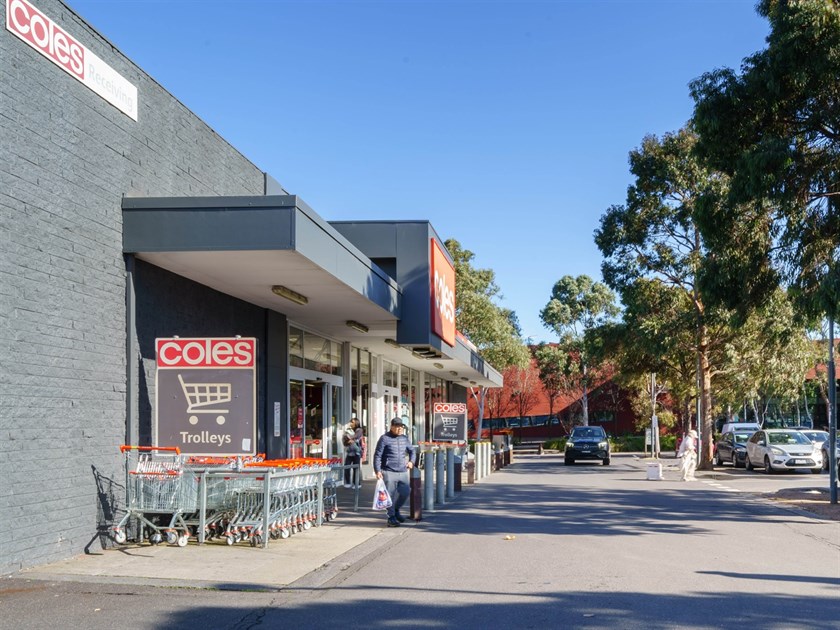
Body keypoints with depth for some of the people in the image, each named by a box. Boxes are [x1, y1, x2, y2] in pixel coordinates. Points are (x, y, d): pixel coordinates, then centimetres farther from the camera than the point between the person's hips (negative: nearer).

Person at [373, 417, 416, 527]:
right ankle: (391, 518, 5)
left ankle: (396, 510, 29)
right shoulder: (385, 439, -4)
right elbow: (377, 455, -6)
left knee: (405, 492, 5)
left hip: (403, 472, 6)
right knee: (390, 495, -4)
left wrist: (411, 461, 8)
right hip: (389, 472, -6)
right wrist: (377, 471, -13)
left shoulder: (404, 439, 13)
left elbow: (411, 451, 27)